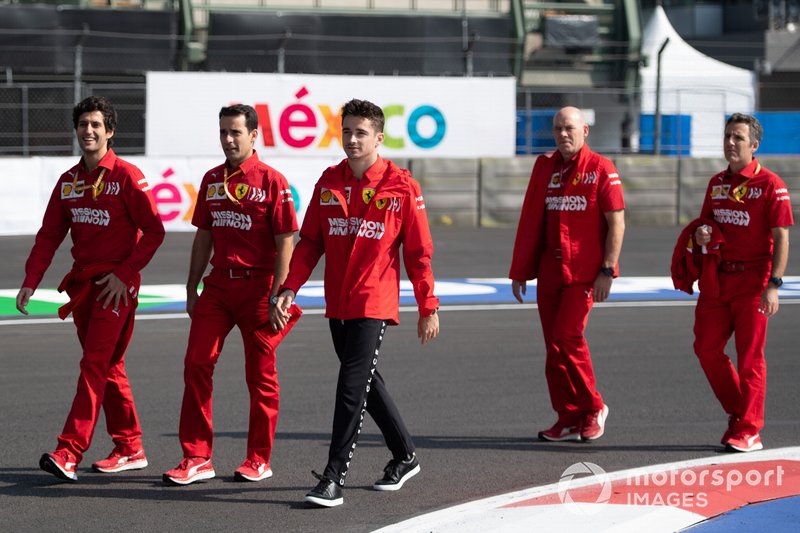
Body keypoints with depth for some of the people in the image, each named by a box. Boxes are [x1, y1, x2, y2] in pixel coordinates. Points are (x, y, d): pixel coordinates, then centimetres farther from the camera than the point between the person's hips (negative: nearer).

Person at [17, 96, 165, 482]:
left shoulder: (127, 176, -8)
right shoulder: (68, 181, 11)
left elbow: (154, 231, -8)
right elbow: (49, 235, 11)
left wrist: (124, 274, -13)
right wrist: (31, 282, 0)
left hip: (115, 285, -7)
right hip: (81, 283, 7)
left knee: (95, 365, -13)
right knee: (108, 367, 12)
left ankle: (69, 453, -20)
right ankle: (130, 449, 21)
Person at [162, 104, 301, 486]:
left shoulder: (272, 181, -7)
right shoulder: (212, 180, 10)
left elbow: (285, 243, -9)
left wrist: (277, 297, -14)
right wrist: (191, 290, 14)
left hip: (257, 286, -5)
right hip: (218, 284, 5)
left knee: (260, 374, 4)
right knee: (197, 363, -3)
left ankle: (259, 459, 15)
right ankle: (197, 458, 1)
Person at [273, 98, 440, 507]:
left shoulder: (401, 186, -6)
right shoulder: (329, 182, 6)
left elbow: (419, 251, -3)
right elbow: (309, 241, 10)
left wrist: (428, 308, -3)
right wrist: (290, 288, -1)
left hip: (374, 303, -6)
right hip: (337, 304, 6)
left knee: (352, 387, -13)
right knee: (368, 382, 17)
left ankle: (334, 478, -12)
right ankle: (405, 457, 34)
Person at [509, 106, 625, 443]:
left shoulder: (601, 169, -4)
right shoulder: (544, 168, 10)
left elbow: (616, 223, -7)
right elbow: (530, 223, 12)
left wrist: (607, 271, -13)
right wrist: (519, 272, 11)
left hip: (585, 272, -6)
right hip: (549, 272, 6)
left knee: (567, 336, -15)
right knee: (553, 344, 4)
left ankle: (593, 408, 4)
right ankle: (569, 419, 11)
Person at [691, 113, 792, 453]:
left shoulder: (770, 185, -7)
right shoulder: (717, 183, 13)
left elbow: (781, 238, -11)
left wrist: (774, 285, -19)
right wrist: (701, 235, 0)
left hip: (752, 281, -7)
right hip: (717, 280, 7)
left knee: (750, 356, -3)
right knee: (706, 348, 6)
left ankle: (749, 432, 3)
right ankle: (738, 412, 24)